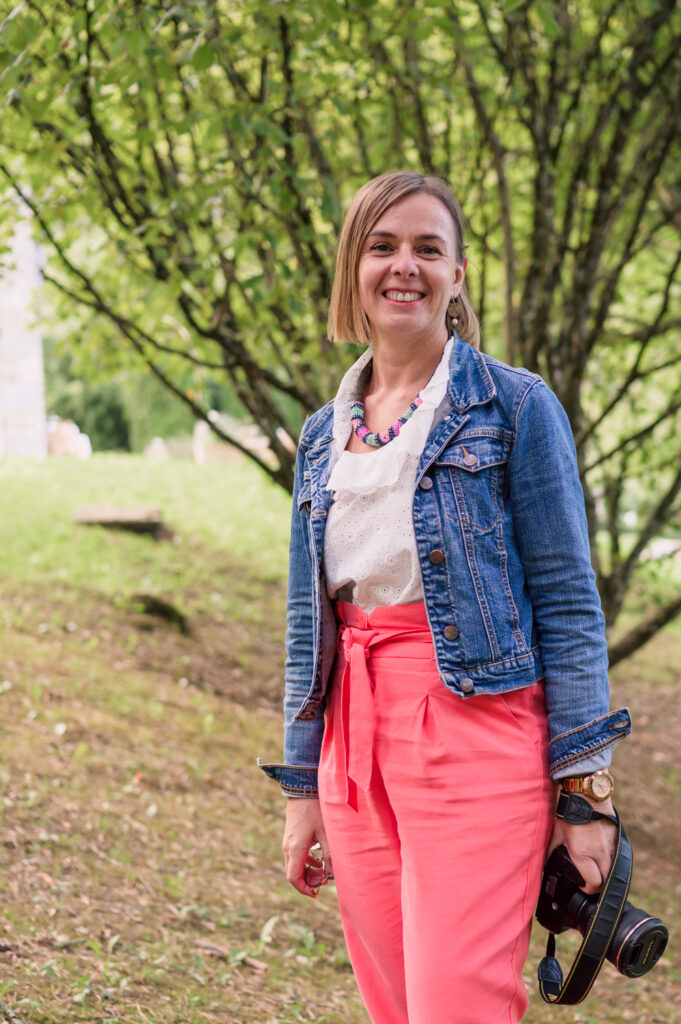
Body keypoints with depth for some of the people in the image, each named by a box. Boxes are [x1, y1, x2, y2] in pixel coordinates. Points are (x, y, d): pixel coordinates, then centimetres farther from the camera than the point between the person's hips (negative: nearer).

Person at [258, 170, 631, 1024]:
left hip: (475, 727, -5)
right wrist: (302, 790, 16)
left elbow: (567, 600, -4)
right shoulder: (325, 435, 14)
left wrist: (586, 783, -10)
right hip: (355, 740, 5)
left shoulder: (514, 408, -1)